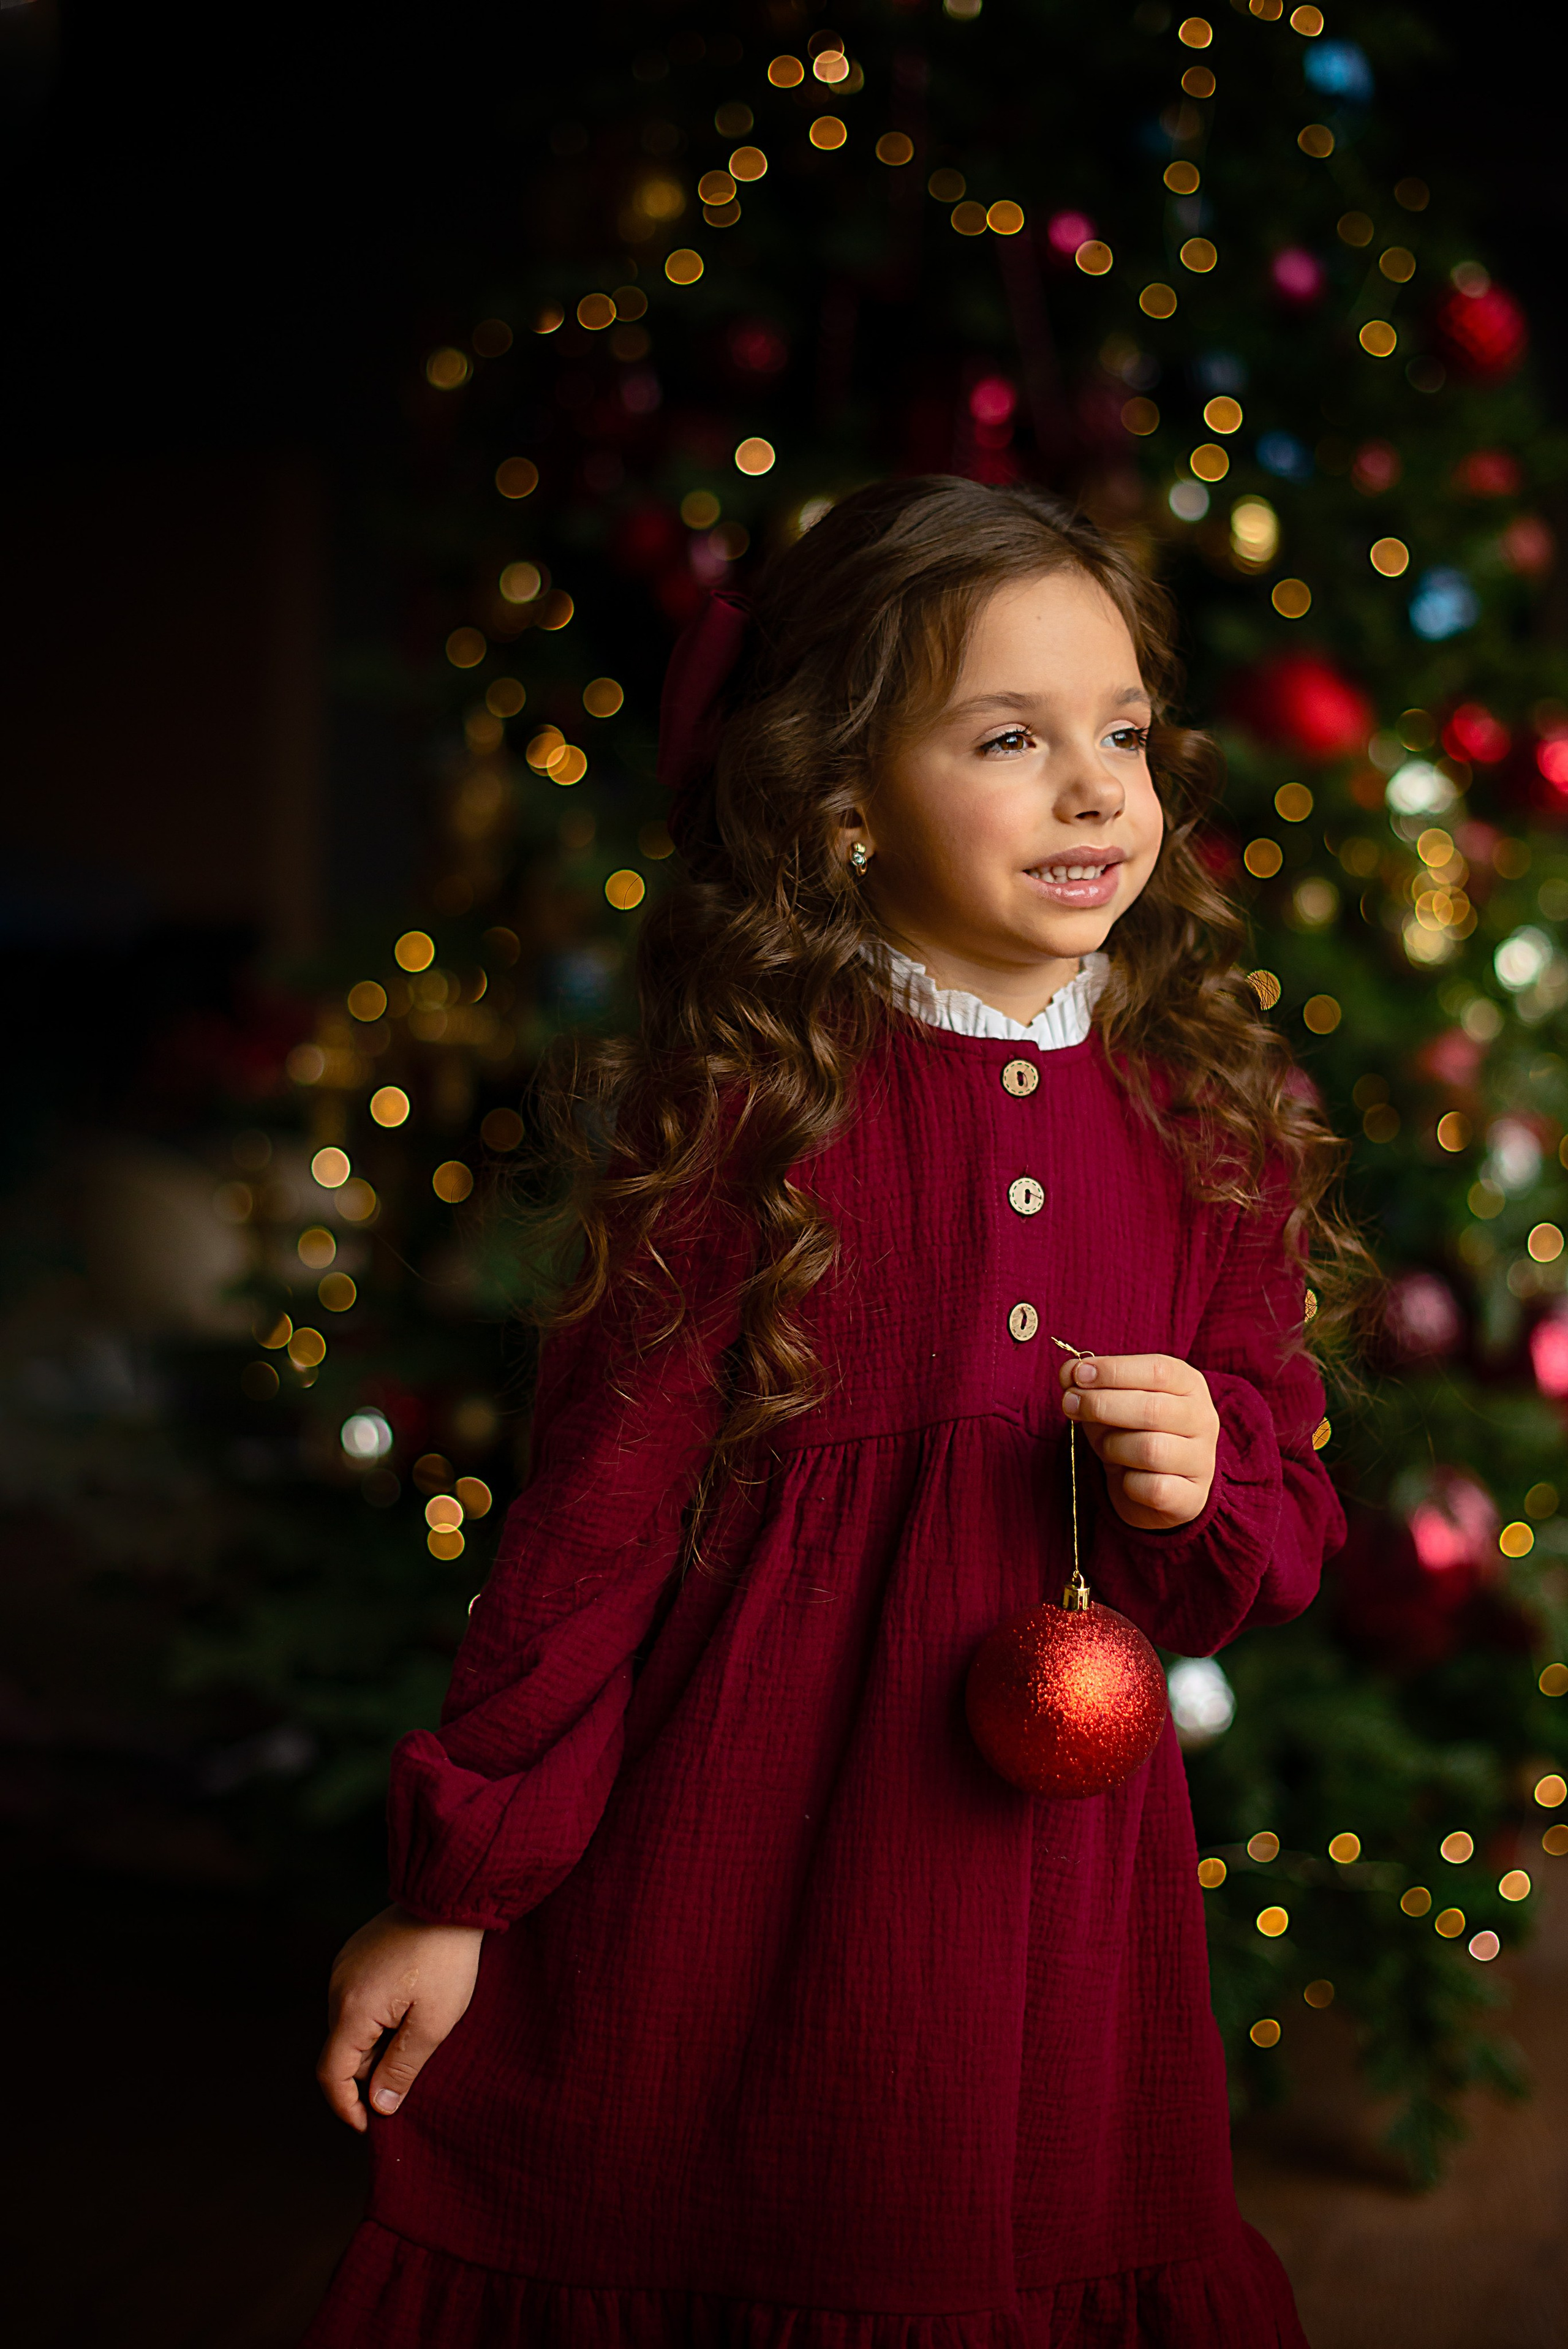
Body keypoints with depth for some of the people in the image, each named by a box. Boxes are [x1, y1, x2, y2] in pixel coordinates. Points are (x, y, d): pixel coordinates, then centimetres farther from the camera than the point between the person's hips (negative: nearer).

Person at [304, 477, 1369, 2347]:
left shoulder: (1209, 1128, 1)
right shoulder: (750, 1109, -12)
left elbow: (1280, 1542, 10)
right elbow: (598, 1509, -8)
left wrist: (1202, 1498, -13)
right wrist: (457, 1891, -4)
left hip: (1062, 1878, 4)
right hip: (731, 1872, -3)